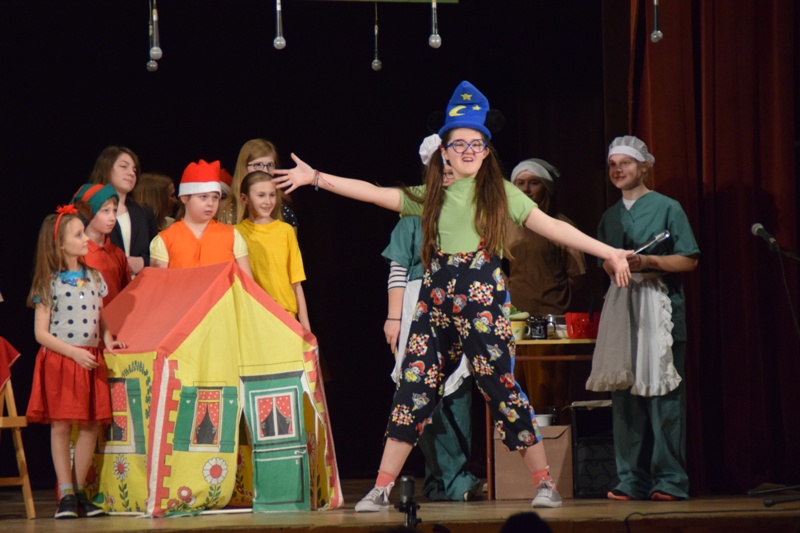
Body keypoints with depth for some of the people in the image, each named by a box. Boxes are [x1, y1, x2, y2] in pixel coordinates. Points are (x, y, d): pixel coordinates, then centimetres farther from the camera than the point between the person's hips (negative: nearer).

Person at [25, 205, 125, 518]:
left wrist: (107, 340, -2)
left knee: (91, 425, 2)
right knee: (61, 425, -3)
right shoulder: (49, 284, -5)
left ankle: (79, 490, 11)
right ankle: (65, 494, 2)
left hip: (91, 361, 5)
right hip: (59, 362, -5)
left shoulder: (94, 278, 11)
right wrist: (74, 352, -19)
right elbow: (41, 333, -8)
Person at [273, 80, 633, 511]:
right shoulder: (430, 196, 13)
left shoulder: (500, 193, 5)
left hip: (482, 299, -3)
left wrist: (608, 251, -5)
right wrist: (316, 178, 6)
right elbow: (372, 193, 11)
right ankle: (382, 489, 2)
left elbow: (551, 226, 2)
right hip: (435, 298, 3)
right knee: (414, 387, -1)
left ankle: (544, 483, 4)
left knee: (500, 387, -5)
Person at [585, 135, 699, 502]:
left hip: (659, 306, -5)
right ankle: (632, 481, 6)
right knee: (624, 393, 2)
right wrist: (616, 264, 4)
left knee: (662, 392, -9)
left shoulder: (667, 208, 1)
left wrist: (647, 261, -13)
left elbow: (689, 260, -3)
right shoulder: (610, 217, 19)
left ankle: (669, 481, -7)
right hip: (622, 307, 6)